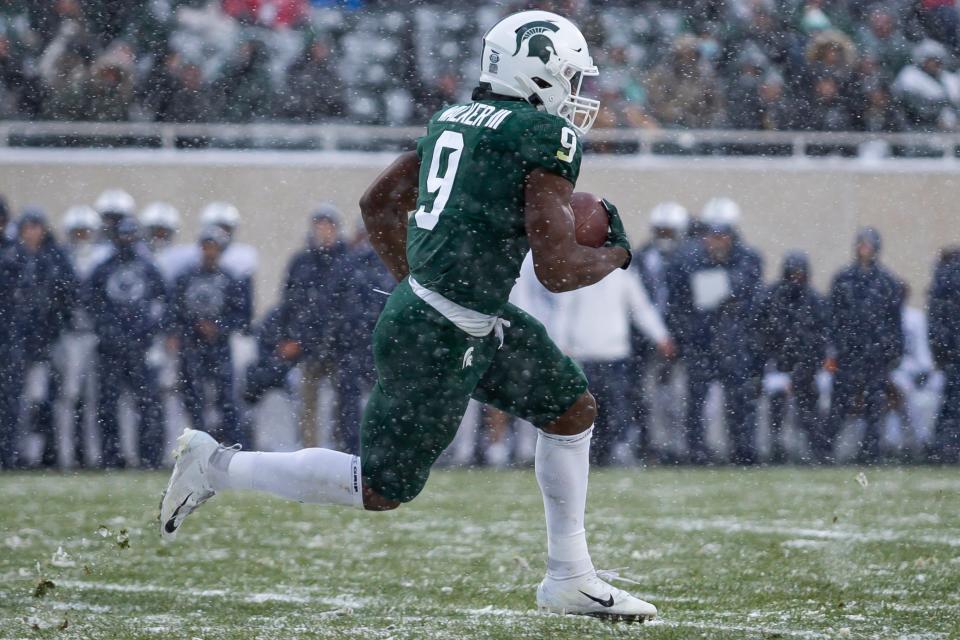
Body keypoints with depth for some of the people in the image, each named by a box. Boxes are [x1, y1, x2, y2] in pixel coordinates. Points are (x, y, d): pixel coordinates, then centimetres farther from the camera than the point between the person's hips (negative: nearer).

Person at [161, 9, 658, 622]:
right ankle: (218, 466, 11)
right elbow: (558, 270, -18)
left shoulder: (456, 118, 10)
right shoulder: (546, 136, -15)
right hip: (439, 341, -10)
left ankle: (570, 579, 22)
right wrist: (615, 253, 2)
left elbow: (378, 203, 18)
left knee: (574, 409, 16)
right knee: (382, 489, 3)